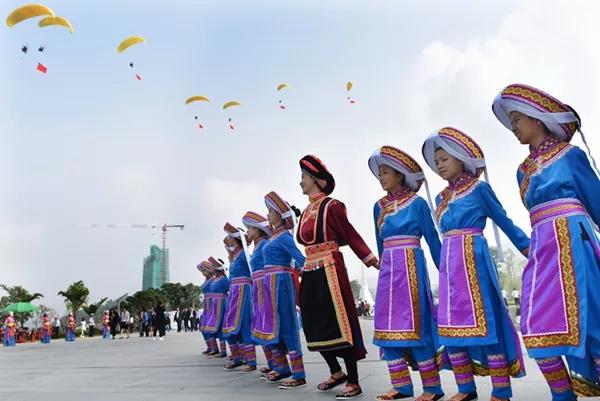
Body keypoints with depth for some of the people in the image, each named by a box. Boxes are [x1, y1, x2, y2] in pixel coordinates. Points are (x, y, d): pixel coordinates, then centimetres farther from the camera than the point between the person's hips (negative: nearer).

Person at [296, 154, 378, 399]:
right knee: (316, 325, 13)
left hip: (329, 270, -8)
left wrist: (373, 261, -9)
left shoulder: (331, 206, -8)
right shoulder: (306, 211, 14)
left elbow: (351, 236, -8)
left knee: (339, 324, -3)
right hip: (310, 272, 8)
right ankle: (336, 372, 30)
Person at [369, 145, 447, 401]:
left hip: (411, 266, -6)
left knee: (415, 324, -6)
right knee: (388, 325, 5)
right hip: (388, 270, 6)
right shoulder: (379, 206, 13)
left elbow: (432, 238, -1)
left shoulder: (417, 202, -2)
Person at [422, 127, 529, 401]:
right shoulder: (441, 198, 17)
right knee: (451, 323, 6)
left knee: (483, 318, -7)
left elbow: (504, 221, 5)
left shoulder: (479, 188, 1)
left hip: (474, 260, -6)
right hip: (449, 263, 7)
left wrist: (530, 250, 7)